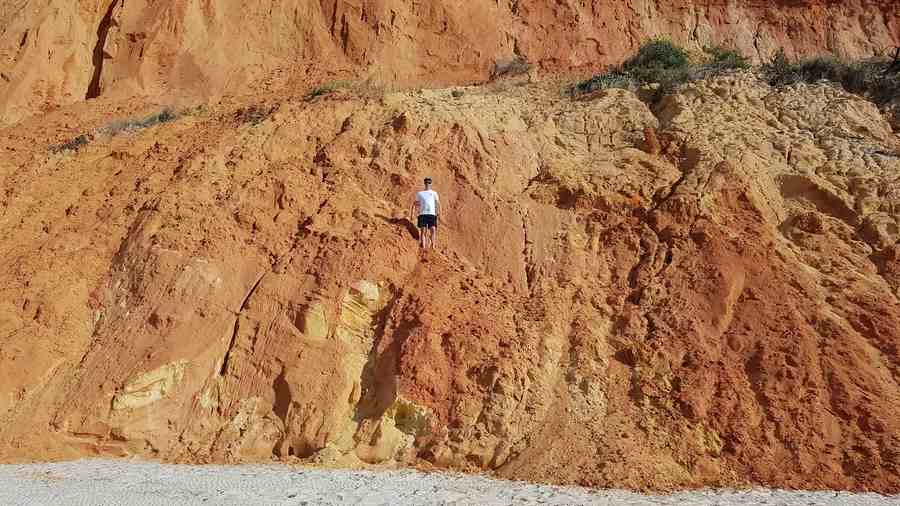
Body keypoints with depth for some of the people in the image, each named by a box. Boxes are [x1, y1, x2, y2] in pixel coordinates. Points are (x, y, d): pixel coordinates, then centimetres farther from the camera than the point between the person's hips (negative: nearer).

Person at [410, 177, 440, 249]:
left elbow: (438, 203, 13)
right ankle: (423, 245, -5)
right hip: (422, 214, 0)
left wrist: (438, 211, -2)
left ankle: (433, 245, -12)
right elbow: (415, 203, 18)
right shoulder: (419, 193, 18)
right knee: (423, 230, -6)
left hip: (432, 214, 0)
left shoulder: (434, 193, 18)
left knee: (433, 229, -13)